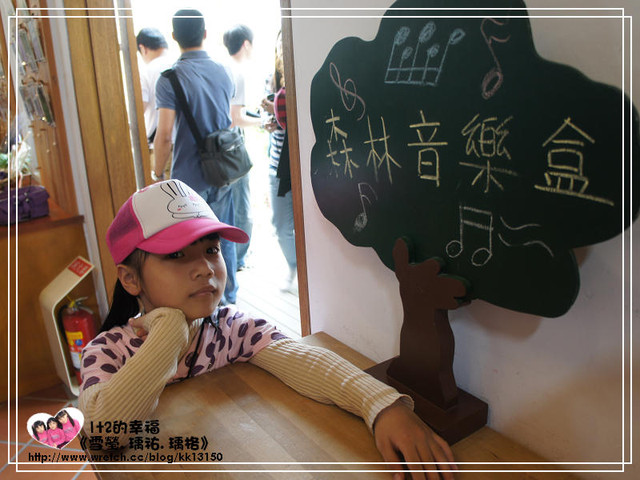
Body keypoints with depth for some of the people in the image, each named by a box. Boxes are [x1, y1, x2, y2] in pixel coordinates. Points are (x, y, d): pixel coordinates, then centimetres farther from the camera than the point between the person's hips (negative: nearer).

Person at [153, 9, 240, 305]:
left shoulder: (170, 79, -13)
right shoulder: (223, 73, 5)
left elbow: (164, 135, -17)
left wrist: (158, 174, -4)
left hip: (189, 177, -5)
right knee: (224, 239, 16)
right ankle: (229, 300, 29)